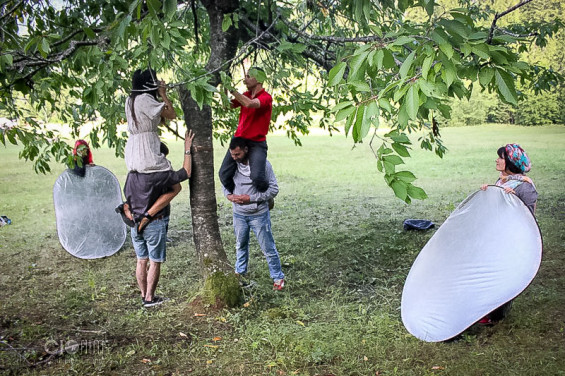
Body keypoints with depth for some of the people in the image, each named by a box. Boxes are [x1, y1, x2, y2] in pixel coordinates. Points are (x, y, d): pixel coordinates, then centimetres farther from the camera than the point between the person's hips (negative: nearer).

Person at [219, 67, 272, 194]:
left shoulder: (266, 97, -11)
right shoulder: (246, 95, 11)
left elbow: (249, 104, -29)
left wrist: (231, 89, -24)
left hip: (257, 143, -6)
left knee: (257, 177, -23)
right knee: (224, 174, -1)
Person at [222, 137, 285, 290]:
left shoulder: (262, 164, -18)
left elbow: (273, 189, -15)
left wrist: (251, 198, -21)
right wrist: (229, 195, -12)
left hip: (258, 214, -4)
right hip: (239, 214, 4)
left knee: (268, 247, 4)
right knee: (241, 245, 23)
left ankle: (278, 277, 20)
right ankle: (240, 271, 43)